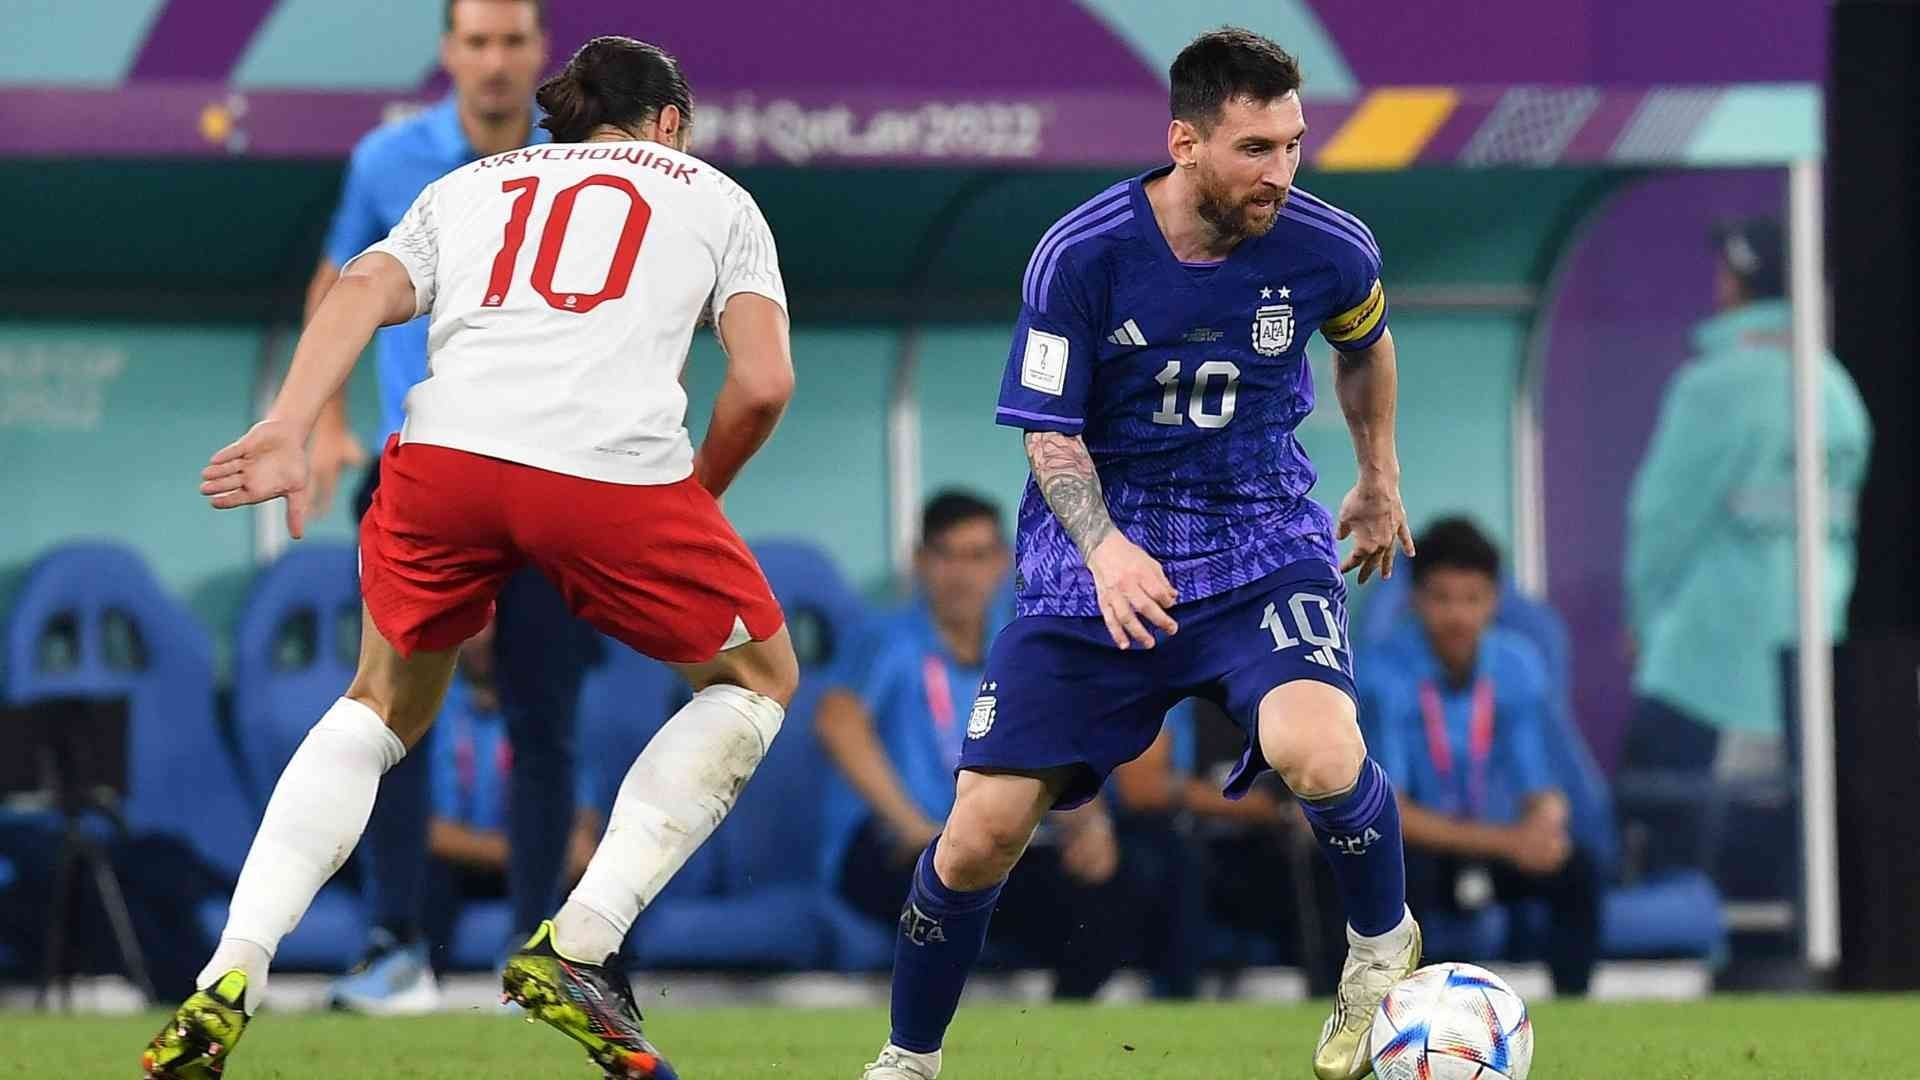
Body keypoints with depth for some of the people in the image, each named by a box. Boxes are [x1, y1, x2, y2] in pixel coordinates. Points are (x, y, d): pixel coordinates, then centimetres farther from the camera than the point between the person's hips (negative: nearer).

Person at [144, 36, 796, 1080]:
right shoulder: (714, 197, 25)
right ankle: (576, 947, 8)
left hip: (445, 448, 3)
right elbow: (763, 383, 10)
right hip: (618, 465, -3)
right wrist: (698, 490, 27)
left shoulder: (467, 187, 30)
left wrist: (287, 429, -3)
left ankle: (230, 977, 8)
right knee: (757, 679, 22)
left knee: (383, 708, 26)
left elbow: (365, 290, 10)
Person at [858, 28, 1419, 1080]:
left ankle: (1383, 944, 1)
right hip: (1095, 558, 0)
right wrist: (1103, 546, -28)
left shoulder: (1330, 249, -11)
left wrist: (1380, 481, 26)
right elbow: (1048, 431, -10)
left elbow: (1366, 343, 14)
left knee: (1318, 754, -31)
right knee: (982, 832, -5)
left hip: (1258, 545, 0)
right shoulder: (1079, 255, -17)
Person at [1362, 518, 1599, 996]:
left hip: (1502, 851, 3)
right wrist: (1504, 842, -32)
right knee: (1396, 868, -36)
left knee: (1578, 870, -25)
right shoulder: (1388, 674, -19)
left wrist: (1544, 821, -33)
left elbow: (1541, 794, -5)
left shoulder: (1518, 665, -8)